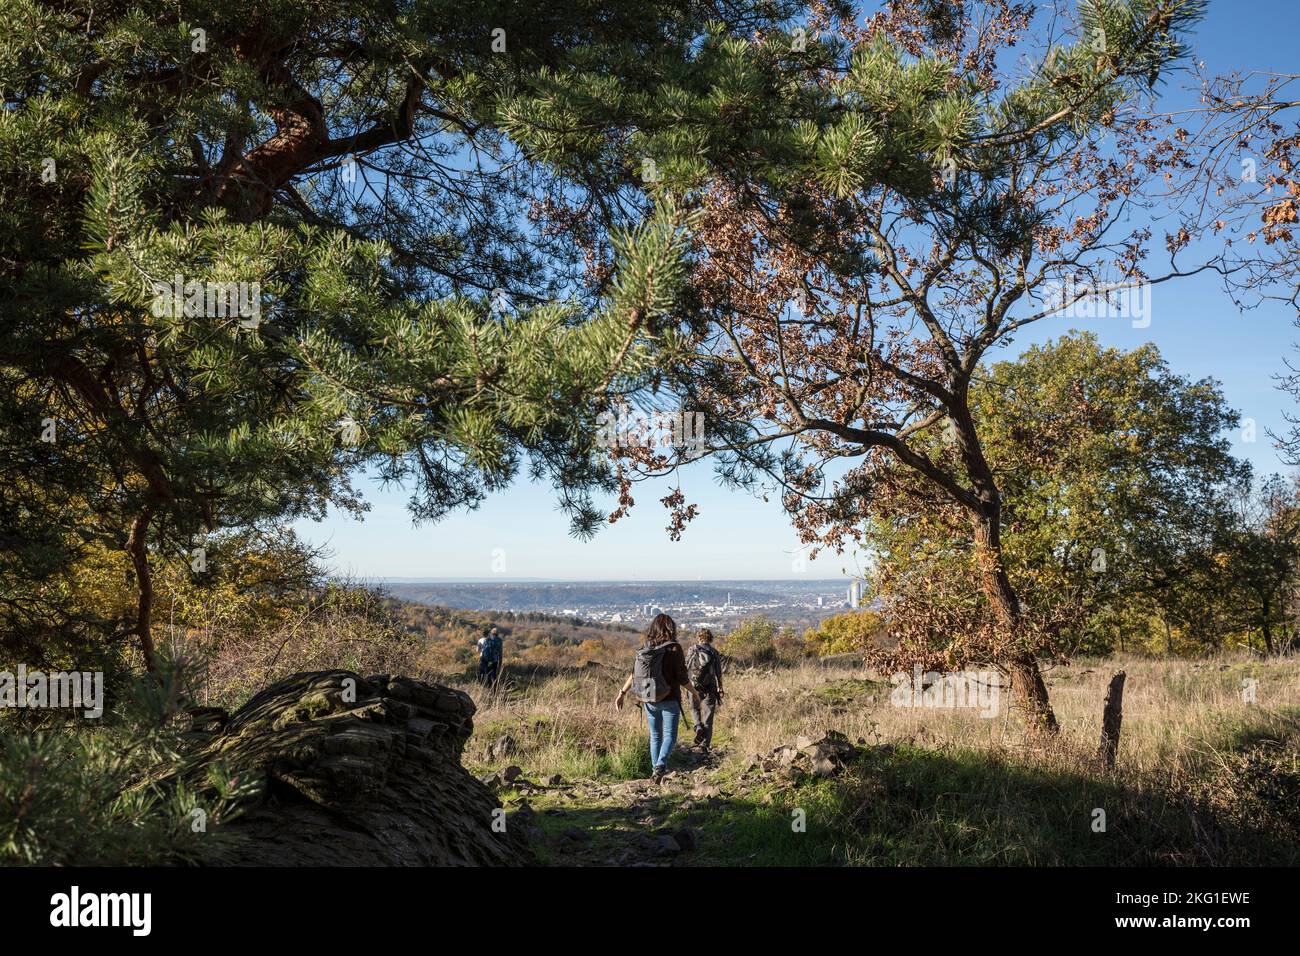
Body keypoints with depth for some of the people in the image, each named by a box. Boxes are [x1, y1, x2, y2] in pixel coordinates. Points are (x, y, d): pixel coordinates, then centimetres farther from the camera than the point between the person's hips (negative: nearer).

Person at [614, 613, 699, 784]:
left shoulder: (645, 647, 0)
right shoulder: (674, 648, -12)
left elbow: (634, 673, -1)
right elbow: (682, 678, -10)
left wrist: (622, 693, 5)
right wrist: (693, 692, 6)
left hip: (649, 700, 4)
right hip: (669, 700, -4)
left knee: (655, 736, 18)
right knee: (669, 736, 1)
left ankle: (656, 769, 23)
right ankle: (660, 765, -21)